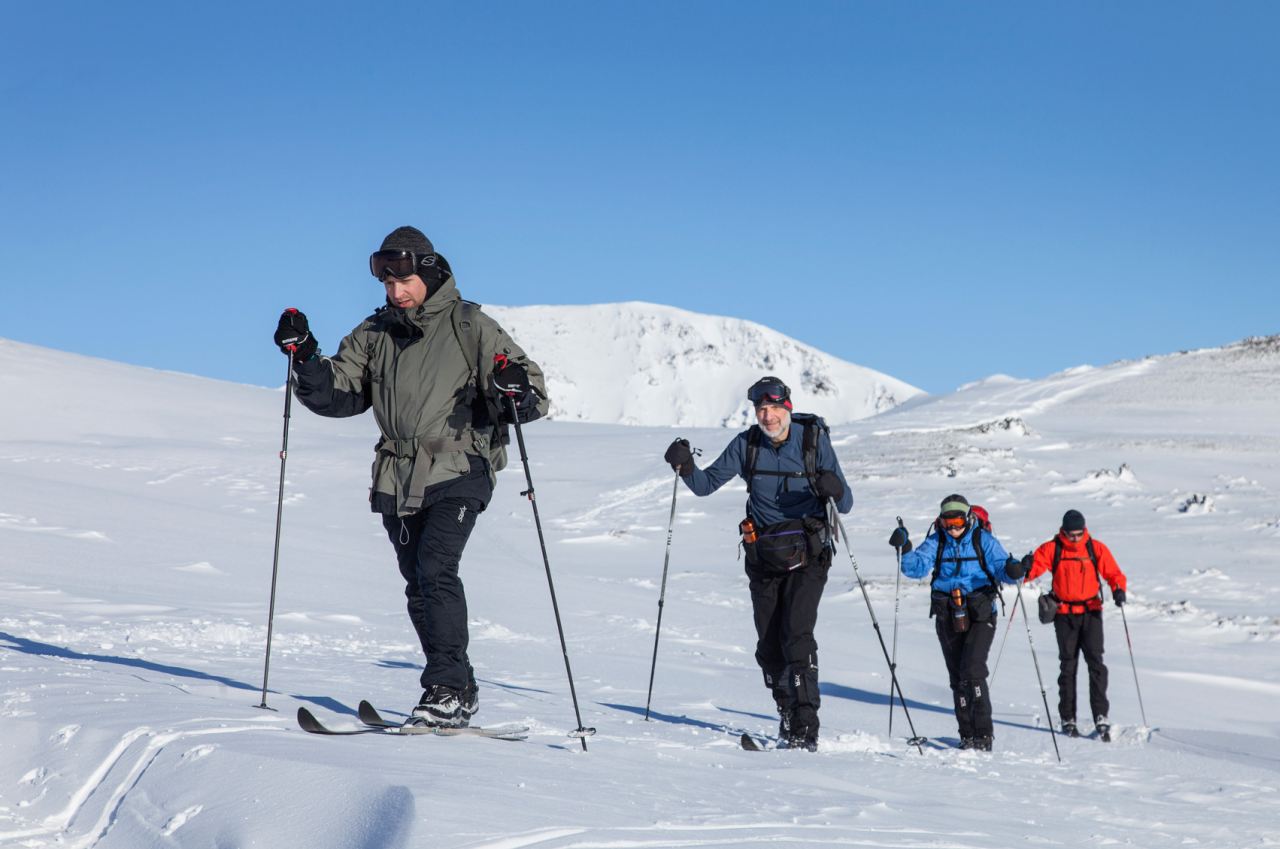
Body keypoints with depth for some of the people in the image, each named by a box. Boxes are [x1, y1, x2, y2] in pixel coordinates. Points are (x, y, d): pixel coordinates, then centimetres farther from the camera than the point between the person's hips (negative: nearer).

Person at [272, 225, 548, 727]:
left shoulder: (468, 326, -1)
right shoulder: (375, 334, 12)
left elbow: (532, 393, -2)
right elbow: (338, 394, 10)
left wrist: (516, 393, -26)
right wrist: (306, 358, -6)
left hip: (457, 471, -5)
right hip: (398, 479, 6)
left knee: (436, 570, -21)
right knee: (418, 587, 8)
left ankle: (447, 690, -20)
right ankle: (460, 690, 19)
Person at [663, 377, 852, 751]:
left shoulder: (813, 440, -8)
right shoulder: (746, 445, 1)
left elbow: (845, 505, -9)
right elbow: (706, 484, 6)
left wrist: (835, 489, -32)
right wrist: (686, 467, -15)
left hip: (807, 554, -4)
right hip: (764, 554, 4)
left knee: (797, 635, -18)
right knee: (769, 646, 6)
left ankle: (806, 725, -19)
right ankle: (788, 716, 25)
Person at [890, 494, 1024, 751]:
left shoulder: (983, 540, -2)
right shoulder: (936, 542, 5)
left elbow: (1001, 567, -9)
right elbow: (916, 566, -9)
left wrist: (1011, 570, -33)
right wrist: (904, 549, -28)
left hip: (980, 615, -4)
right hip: (948, 617, 4)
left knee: (972, 671, -17)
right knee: (957, 676, 8)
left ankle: (983, 734, -11)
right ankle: (967, 734, 18)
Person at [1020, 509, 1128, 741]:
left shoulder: (1096, 548, 0)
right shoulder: (1052, 549, -1)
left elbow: (1114, 573, 1)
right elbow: (1036, 565, -9)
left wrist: (1118, 589, -20)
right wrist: (1025, 567, -33)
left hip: (1091, 612, 0)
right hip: (1064, 615, 0)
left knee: (1095, 662, -11)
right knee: (1068, 665, 6)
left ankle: (1101, 717, -12)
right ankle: (1067, 718, 14)